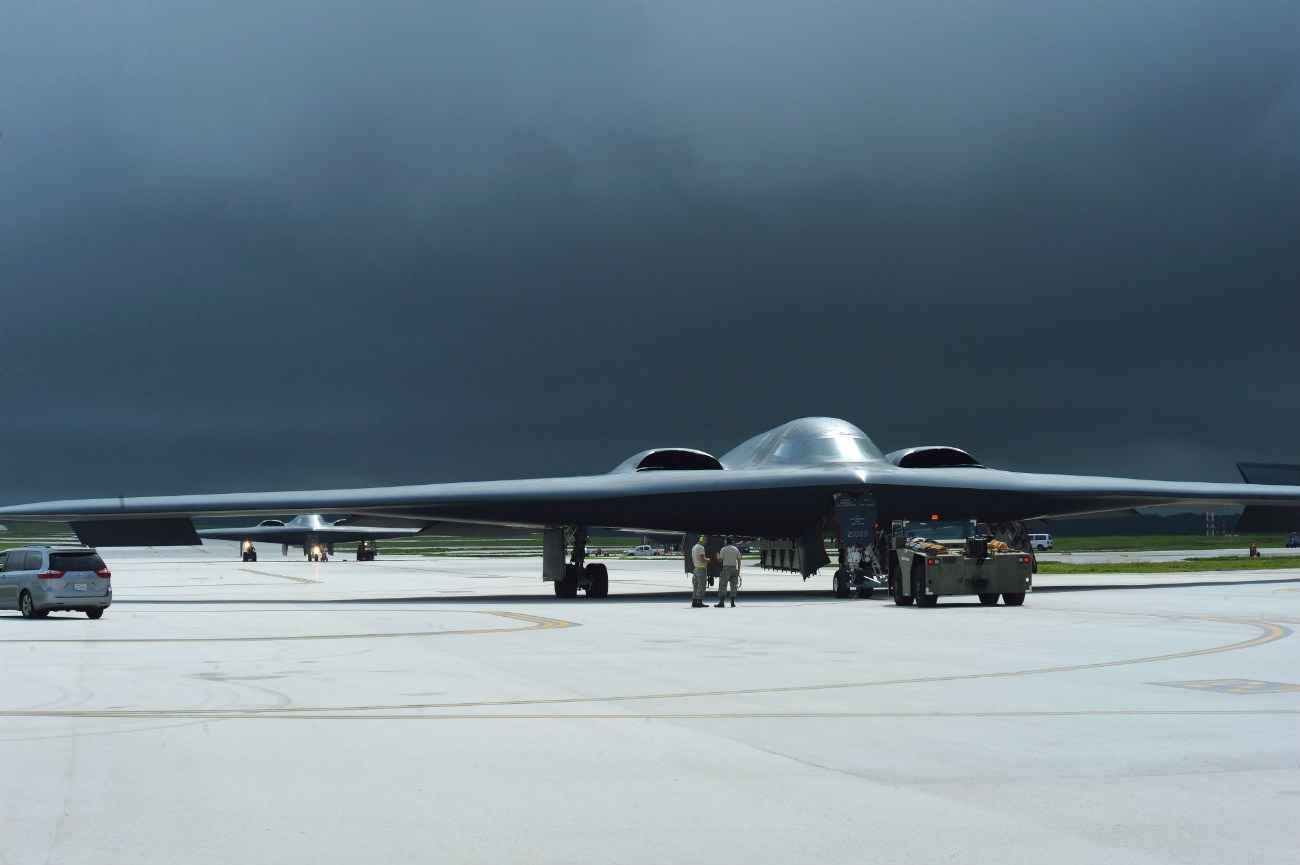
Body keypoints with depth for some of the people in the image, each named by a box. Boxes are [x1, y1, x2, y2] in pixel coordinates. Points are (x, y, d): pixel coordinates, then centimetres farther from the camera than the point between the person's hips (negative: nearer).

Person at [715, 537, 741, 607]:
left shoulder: (723, 549, -4)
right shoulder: (736, 550, 8)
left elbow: (720, 560, -5)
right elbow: (739, 561, 7)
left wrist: (717, 556, 17)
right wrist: (738, 571, 12)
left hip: (726, 568, -4)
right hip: (734, 568, 4)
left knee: (722, 586, -2)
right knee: (733, 586, 7)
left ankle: (721, 602, -10)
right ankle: (732, 602, 4)